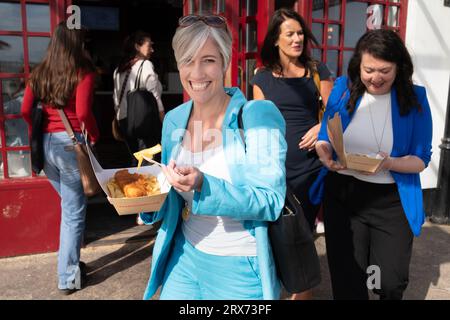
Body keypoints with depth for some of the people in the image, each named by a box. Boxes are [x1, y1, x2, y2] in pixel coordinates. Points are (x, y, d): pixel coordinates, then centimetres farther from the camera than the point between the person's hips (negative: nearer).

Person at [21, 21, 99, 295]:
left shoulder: (40, 73, 9)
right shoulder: (83, 73, -8)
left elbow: (26, 110, 5)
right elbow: (83, 112, -19)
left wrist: (43, 131, 17)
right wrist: (94, 136, -3)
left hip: (45, 145, 6)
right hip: (70, 144, -6)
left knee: (69, 203, 23)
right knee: (74, 211, 5)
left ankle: (70, 256, 35)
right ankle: (69, 277, 14)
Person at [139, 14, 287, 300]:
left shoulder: (258, 116, -17)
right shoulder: (174, 120, -1)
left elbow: (270, 201, -21)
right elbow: (174, 193, 9)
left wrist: (204, 185, -33)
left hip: (240, 267, -4)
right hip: (185, 255, 5)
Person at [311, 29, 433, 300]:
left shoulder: (414, 98, -5)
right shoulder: (343, 89, -2)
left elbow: (421, 159, -4)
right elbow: (324, 139, 5)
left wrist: (389, 164, -25)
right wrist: (326, 155, -18)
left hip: (392, 200, -1)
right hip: (342, 194, 1)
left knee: (392, 282, 5)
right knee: (346, 279, 10)